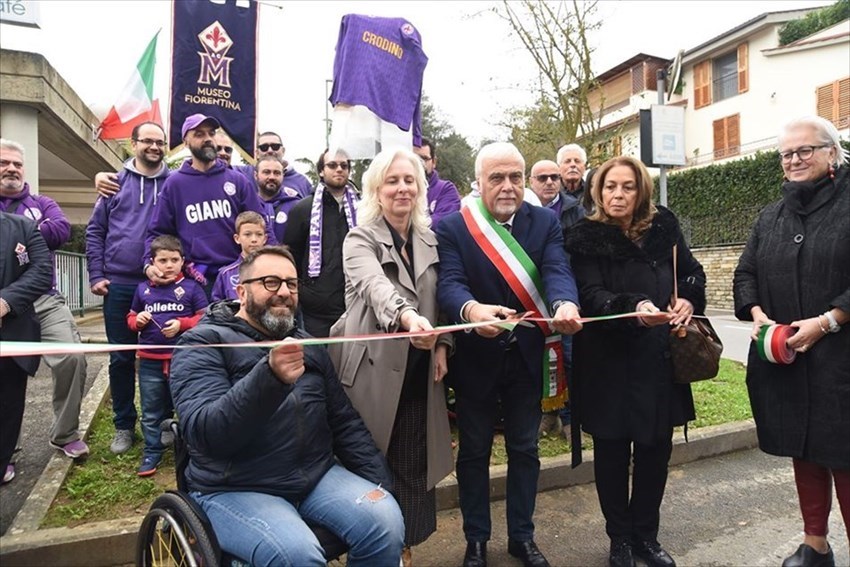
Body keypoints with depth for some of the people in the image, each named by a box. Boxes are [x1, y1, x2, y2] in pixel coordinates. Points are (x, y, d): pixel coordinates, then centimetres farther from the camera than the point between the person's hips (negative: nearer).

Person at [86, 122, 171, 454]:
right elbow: (94, 231, 7)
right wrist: (96, 275, -1)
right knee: (121, 358, 8)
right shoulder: (115, 183, 6)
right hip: (119, 285, 1)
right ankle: (124, 425, 22)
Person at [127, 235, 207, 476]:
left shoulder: (191, 288, -3)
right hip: (150, 361, 3)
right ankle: (152, 453, 25)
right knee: (152, 412, 12)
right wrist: (137, 321, -4)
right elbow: (131, 318, 18)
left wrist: (182, 324, -16)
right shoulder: (143, 289, 8)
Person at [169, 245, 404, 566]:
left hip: (318, 477, 5)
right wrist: (270, 377, -36)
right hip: (236, 489, -4)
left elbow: (345, 422, 11)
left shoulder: (308, 345, 12)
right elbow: (203, 433, -21)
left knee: (386, 523, -19)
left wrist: (379, 483, -1)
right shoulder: (203, 343, -5)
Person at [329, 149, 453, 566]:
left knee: (414, 464, 9)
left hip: (418, 372, 4)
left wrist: (442, 344, 2)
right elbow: (376, 286, -25)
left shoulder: (430, 241, 12)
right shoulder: (360, 239, -5)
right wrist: (407, 316, -45)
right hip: (375, 369, -4)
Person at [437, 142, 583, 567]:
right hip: (475, 357, -2)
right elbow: (449, 282, -22)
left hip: (527, 355, 3)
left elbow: (557, 271, -16)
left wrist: (565, 304, -40)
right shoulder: (452, 227, -8)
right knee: (474, 451, 13)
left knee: (524, 449, 17)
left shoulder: (545, 223, -1)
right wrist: (471, 309, -46)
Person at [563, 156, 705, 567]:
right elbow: (591, 295, -15)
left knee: (656, 448, 11)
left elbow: (693, 272, 12)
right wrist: (634, 308, -33)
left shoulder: (664, 228, 6)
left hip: (660, 360, 4)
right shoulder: (586, 238, -5)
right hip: (609, 363, -3)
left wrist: (689, 299, -10)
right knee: (612, 451, 7)